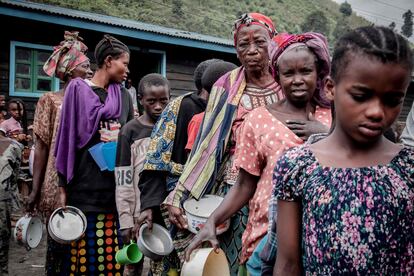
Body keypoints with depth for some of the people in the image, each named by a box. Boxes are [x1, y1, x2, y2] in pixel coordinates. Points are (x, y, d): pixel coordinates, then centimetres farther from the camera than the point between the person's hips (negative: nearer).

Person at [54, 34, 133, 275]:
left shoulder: (124, 96, 13)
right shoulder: (78, 90, 1)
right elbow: (67, 138, -2)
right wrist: (63, 186, -5)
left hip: (117, 185, 4)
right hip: (86, 184, -3)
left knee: (113, 255, 3)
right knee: (85, 253, -1)